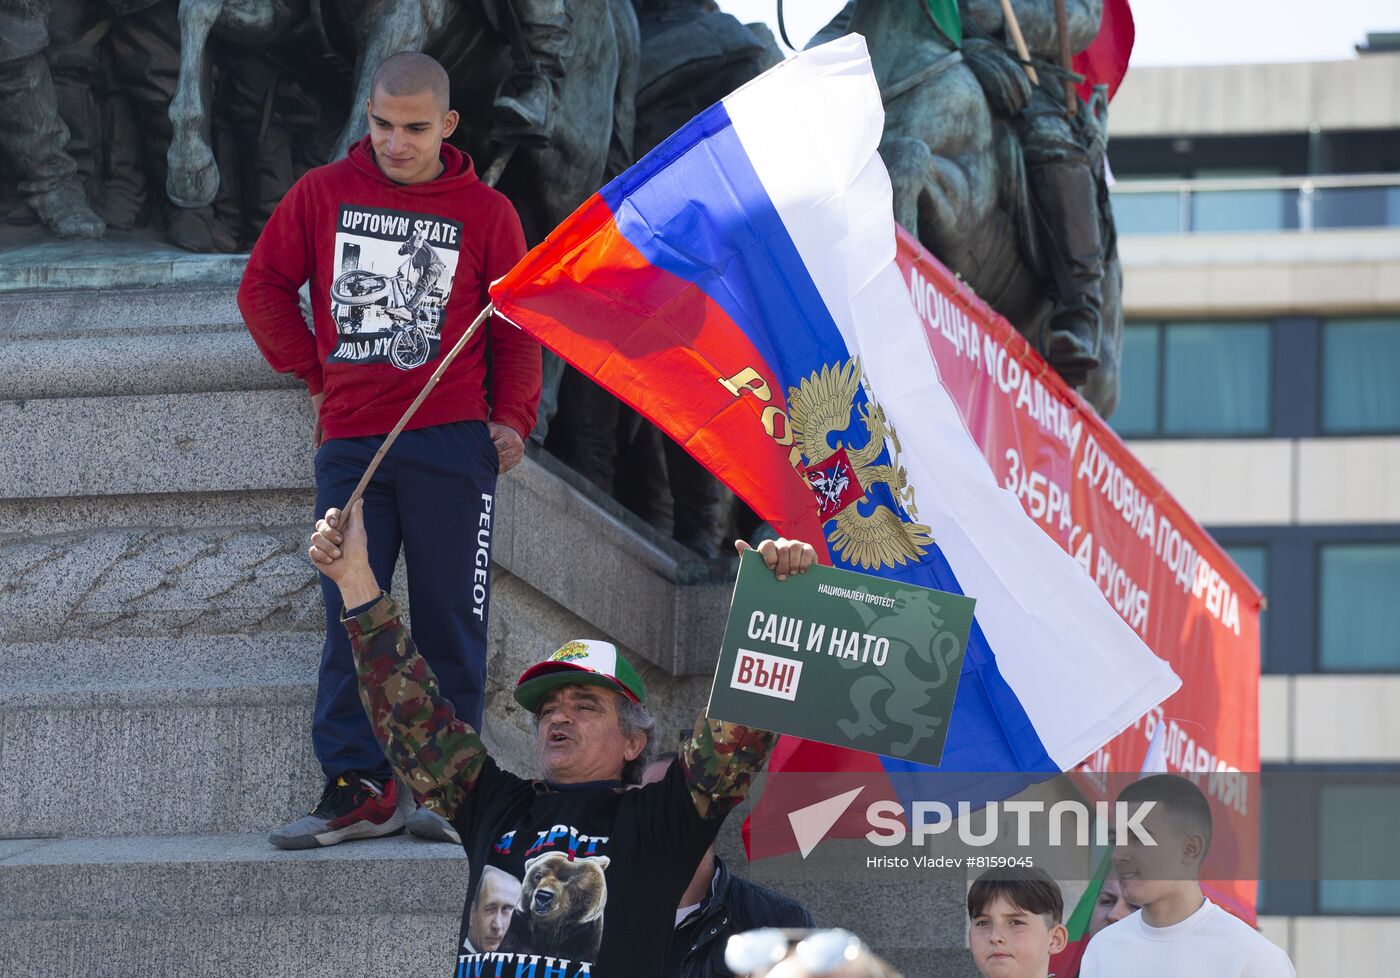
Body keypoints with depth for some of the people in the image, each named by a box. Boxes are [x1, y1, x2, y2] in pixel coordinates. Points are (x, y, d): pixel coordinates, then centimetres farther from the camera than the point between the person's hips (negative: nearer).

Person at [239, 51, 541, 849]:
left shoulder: (485, 213, 4)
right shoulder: (323, 194, 7)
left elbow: (518, 326, 7)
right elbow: (264, 286, 15)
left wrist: (513, 418, -4)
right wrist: (314, 370, 8)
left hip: (451, 445, -2)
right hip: (349, 445, 2)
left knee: (451, 621, -2)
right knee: (352, 619, 0)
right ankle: (358, 789, 1)